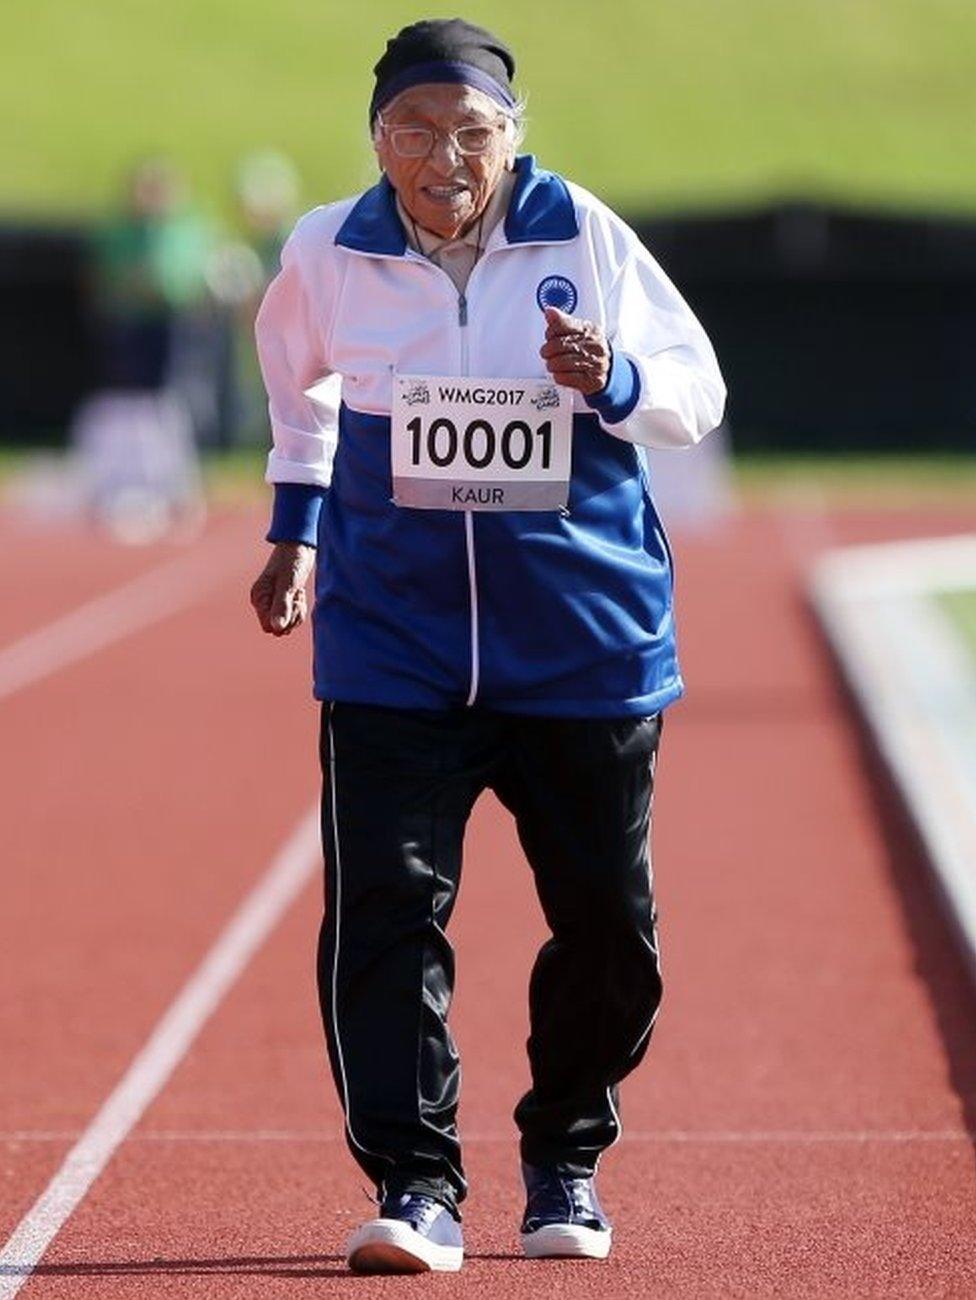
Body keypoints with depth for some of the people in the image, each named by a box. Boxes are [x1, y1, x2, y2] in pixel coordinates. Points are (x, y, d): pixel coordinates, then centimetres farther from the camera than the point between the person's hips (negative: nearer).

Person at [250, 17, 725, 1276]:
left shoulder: (583, 237, -7)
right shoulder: (327, 255, -3)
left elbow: (697, 392, 0)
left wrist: (612, 382, -20)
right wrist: (295, 526, 23)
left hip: (583, 638, 0)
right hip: (393, 639, 0)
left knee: (606, 922, 8)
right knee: (384, 908, -13)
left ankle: (565, 1160, 28)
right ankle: (415, 1186, -9)